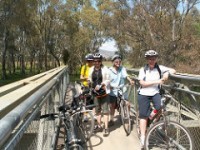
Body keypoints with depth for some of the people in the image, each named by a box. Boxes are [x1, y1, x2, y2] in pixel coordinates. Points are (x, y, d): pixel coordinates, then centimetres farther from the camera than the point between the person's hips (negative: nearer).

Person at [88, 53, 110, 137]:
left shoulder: (105, 69, -7)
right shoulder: (91, 69, 5)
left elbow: (107, 80, -7)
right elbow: (90, 79, 12)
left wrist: (100, 85, -20)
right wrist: (89, 81, -10)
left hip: (104, 92, -4)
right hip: (95, 92, 4)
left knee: (105, 110, -1)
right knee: (97, 110, 14)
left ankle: (106, 128, 5)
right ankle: (99, 126, 27)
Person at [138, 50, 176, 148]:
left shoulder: (160, 68, -1)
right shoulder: (143, 69, -5)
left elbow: (173, 71, -1)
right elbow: (142, 83, -13)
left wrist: (167, 72, -23)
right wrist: (156, 81, -20)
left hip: (155, 93, 1)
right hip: (144, 94, -1)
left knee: (160, 107, -27)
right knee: (143, 115, 0)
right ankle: (143, 137, 11)